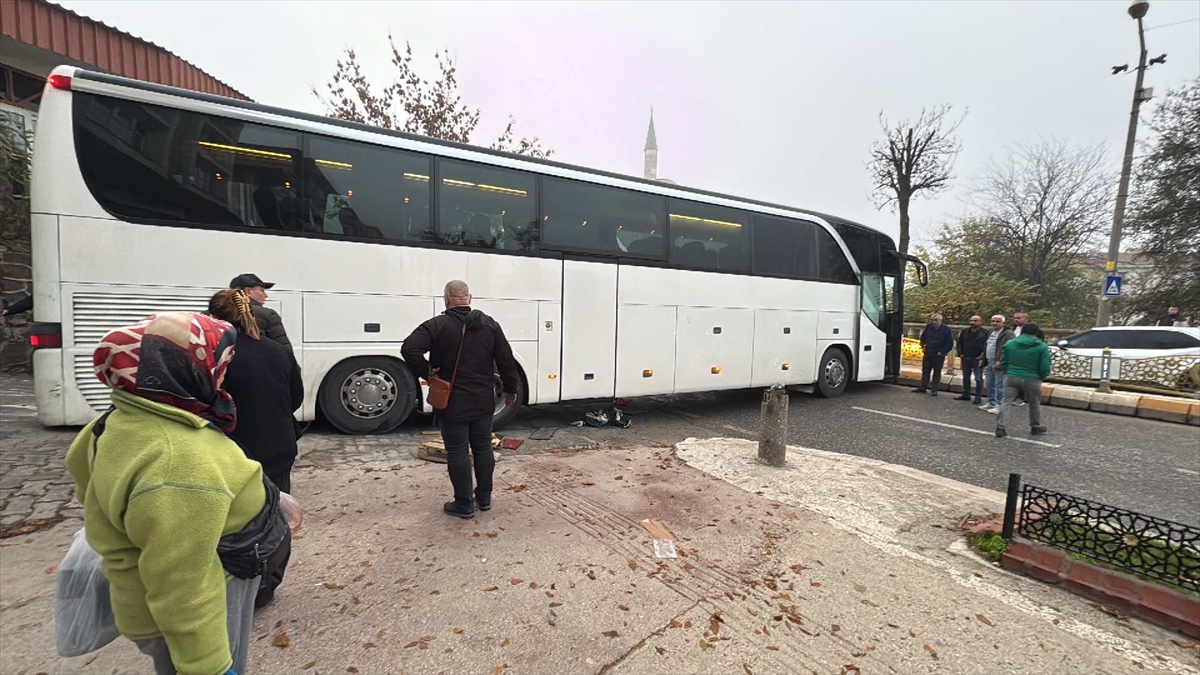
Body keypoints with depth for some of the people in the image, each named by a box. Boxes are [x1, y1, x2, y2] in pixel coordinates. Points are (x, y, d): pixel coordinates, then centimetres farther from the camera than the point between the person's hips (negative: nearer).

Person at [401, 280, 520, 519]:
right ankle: (484, 498, 28)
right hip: (483, 402, 4)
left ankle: (464, 504, 17)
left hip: (453, 403, -4)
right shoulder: (489, 324, 2)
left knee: (457, 452, 8)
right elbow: (506, 359, 2)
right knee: (483, 448, 16)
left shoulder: (436, 326, -9)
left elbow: (409, 349, -23)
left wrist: (426, 372, -9)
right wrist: (510, 388, 11)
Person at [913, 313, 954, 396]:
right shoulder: (928, 327, 1)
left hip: (938, 355, -3)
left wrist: (942, 352, -10)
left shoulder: (946, 329, -8)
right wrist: (923, 346, 11)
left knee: (937, 372, 4)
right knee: (925, 371, 8)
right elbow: (923, 337, 19)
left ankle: (934, 390, 8)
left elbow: (950, 343, -6)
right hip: (928, 353, 3)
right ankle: (923, 388, 14)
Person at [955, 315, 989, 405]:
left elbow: (986, 346, -11)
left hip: (977, 359, -5)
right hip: (965, 358, 5)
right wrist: (960, 354, 5)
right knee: (965, 377, 13)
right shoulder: (965, 331, 8)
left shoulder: (984, 333, -8)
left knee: (978, 379, -1)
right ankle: (966, 394, 23)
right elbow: (960, 343, 15)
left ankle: (978, 397, 5)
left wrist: (982, 358, -17)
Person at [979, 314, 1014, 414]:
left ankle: (999, 405, 0)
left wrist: (1000, 361, -26)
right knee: (990, 385, 15)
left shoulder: (1008, 333, -10)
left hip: (999, 364, -9)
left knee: (999, 386, -5)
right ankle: (991, 403, 25)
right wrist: (984, 361, 22)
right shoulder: (991, 333, 19)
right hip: (989, 363, 9)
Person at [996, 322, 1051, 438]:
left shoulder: (1009, 343, 2)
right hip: (1032, 380, -1)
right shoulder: (1042, 346, -4)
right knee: (1035, 404, 18)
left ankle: (1001, 427, -6)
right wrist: (1041, 377, 12)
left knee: (1007, 402, 3)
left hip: (1011, 378, 1)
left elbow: (1003, 363, 4)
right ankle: (1035, 427, 33)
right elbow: (1045, 368, -6)